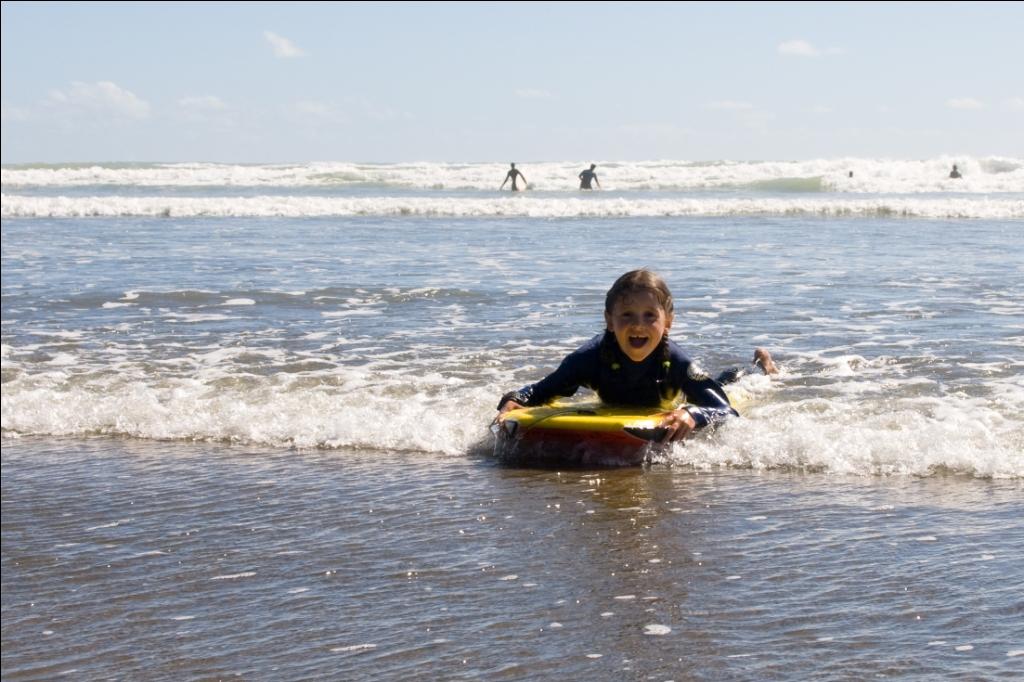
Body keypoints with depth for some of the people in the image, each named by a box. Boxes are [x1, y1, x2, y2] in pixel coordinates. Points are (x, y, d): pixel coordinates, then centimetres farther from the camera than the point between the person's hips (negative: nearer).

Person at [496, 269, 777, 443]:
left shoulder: (675, 362, -41)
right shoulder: (592, 358, -39)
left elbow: (729, 414, -45)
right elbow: (541, 391, -29)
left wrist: (692, 416, -66)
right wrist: (513, 402, -51)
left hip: (667, 415, -1)